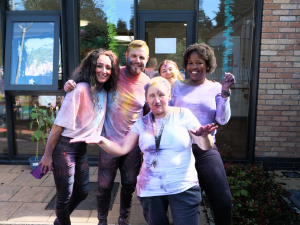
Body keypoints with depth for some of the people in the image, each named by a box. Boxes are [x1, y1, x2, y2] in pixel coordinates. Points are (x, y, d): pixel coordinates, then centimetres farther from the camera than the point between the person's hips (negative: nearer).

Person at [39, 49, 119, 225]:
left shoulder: (105, 91, 3)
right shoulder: (81, 89, -21)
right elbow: (59, 124, -18)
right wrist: (47, 155, -14)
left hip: (82, 148, 8)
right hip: (65, 147, -8)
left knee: (82, 192, 19)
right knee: (65, 196, 5)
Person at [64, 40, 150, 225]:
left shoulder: (148, 84, -3)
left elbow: (148, 114, 7)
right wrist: (71, 85, -16)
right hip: (110, 142, -1)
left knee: (129, 185, 17)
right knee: (105, 186, 11)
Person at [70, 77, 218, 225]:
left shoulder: (183, 115, -3)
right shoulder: (142, 123, 5)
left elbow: (206, 146, -7)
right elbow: (121, 148, -1)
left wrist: (204, 135, -31)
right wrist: (101, 141, -20)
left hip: (183, 188, -2)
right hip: (150, 190, 3)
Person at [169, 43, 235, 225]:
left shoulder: (215, 88, 4)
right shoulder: (178, 86, 5)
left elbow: (223, 120, -4)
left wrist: (225, 92, -14)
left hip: (206, 150, 0)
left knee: (223, 202, -3)